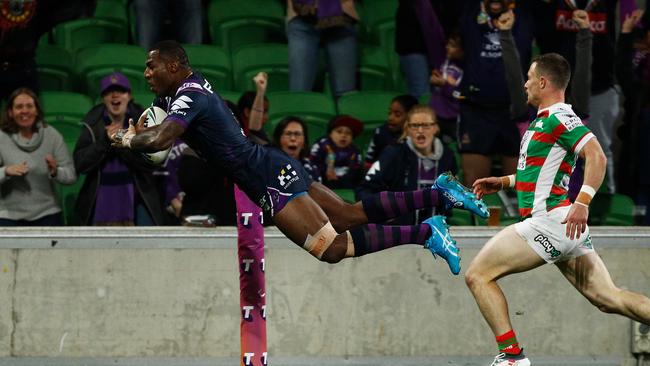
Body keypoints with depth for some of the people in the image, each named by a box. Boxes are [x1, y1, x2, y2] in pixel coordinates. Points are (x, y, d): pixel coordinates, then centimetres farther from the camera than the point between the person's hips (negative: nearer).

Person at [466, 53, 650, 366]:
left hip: (550, 222, -10)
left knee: (478, 275, -3)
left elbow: (597, 156, -23)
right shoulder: (545, 119, 20)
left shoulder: (558, 118, -11)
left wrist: (582, 202, -33)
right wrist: (504, 182, 30)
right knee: (608, 298, 2)